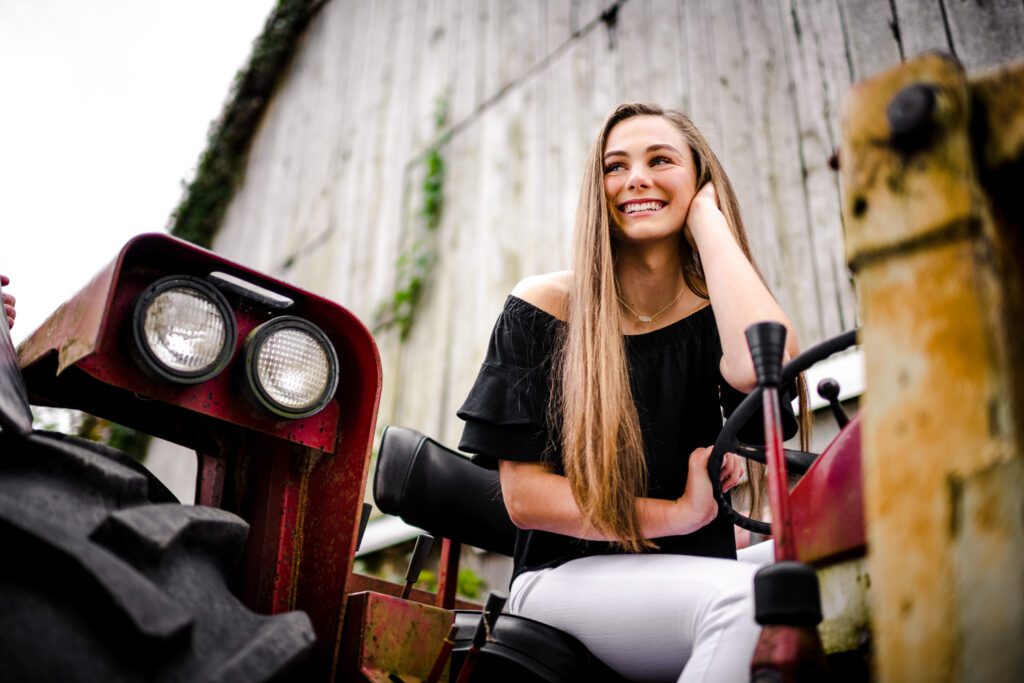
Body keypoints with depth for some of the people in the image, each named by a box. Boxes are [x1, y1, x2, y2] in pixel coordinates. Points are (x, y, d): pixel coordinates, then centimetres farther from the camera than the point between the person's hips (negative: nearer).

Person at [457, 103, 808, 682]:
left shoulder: (713, 313, 4)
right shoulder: (543, 308, 0)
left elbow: (763, 365, -23)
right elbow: (524, 493, -5)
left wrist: (707, 216, -10)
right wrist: (677, 514, -13)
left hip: (691, 573, 3)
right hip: (568, 578, -2)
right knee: (745, 598, -32)